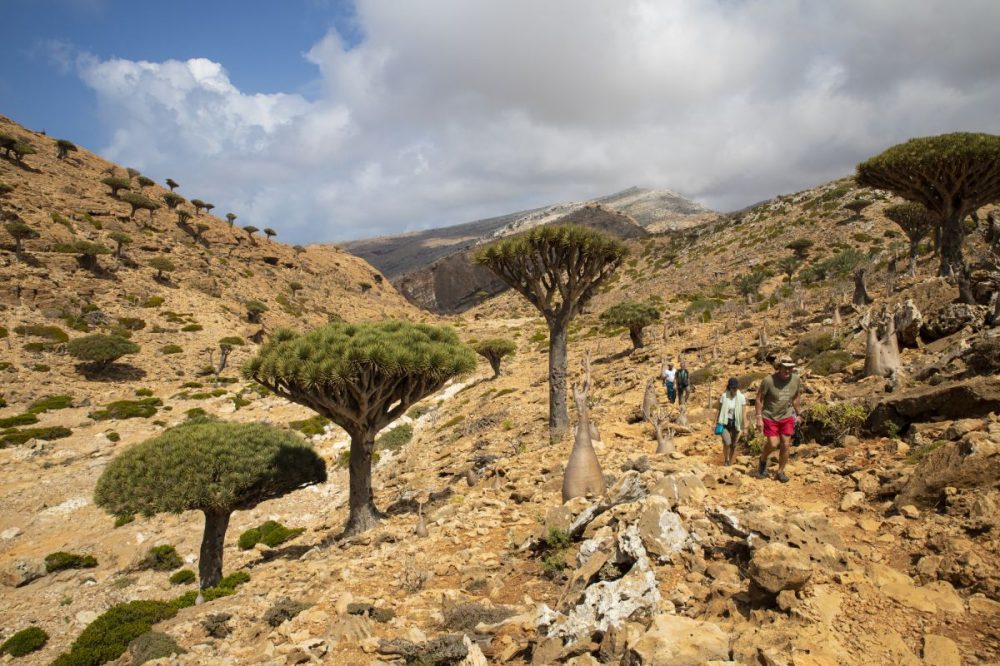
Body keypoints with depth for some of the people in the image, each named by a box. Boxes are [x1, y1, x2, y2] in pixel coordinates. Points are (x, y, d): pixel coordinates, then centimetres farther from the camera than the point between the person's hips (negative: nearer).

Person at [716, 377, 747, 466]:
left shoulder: (741, 397, -8)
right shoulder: (724, 396, -9)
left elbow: (744, 414, -6)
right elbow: (719, 411, -2)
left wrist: (744, 427, -7)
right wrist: (717, 424, -1)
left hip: (736, 424, 1)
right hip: (725, 423, -1)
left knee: (733, 445, 7)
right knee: (727, 442, -17)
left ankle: (730, 461, 30)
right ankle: (726, 459, 9)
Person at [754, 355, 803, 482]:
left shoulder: (795, 379, -8)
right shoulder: (768, 380, -21)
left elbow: (796, 398, 9)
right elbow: (759, 399, -11)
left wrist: (798, 414, 13)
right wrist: (759, 418, -12)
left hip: (787, 417, 3)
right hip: (770, 417, -3)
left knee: (785, 445, 2)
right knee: (773, 444, -9)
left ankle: (780, 472, 17)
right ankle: (763, 460, 22)